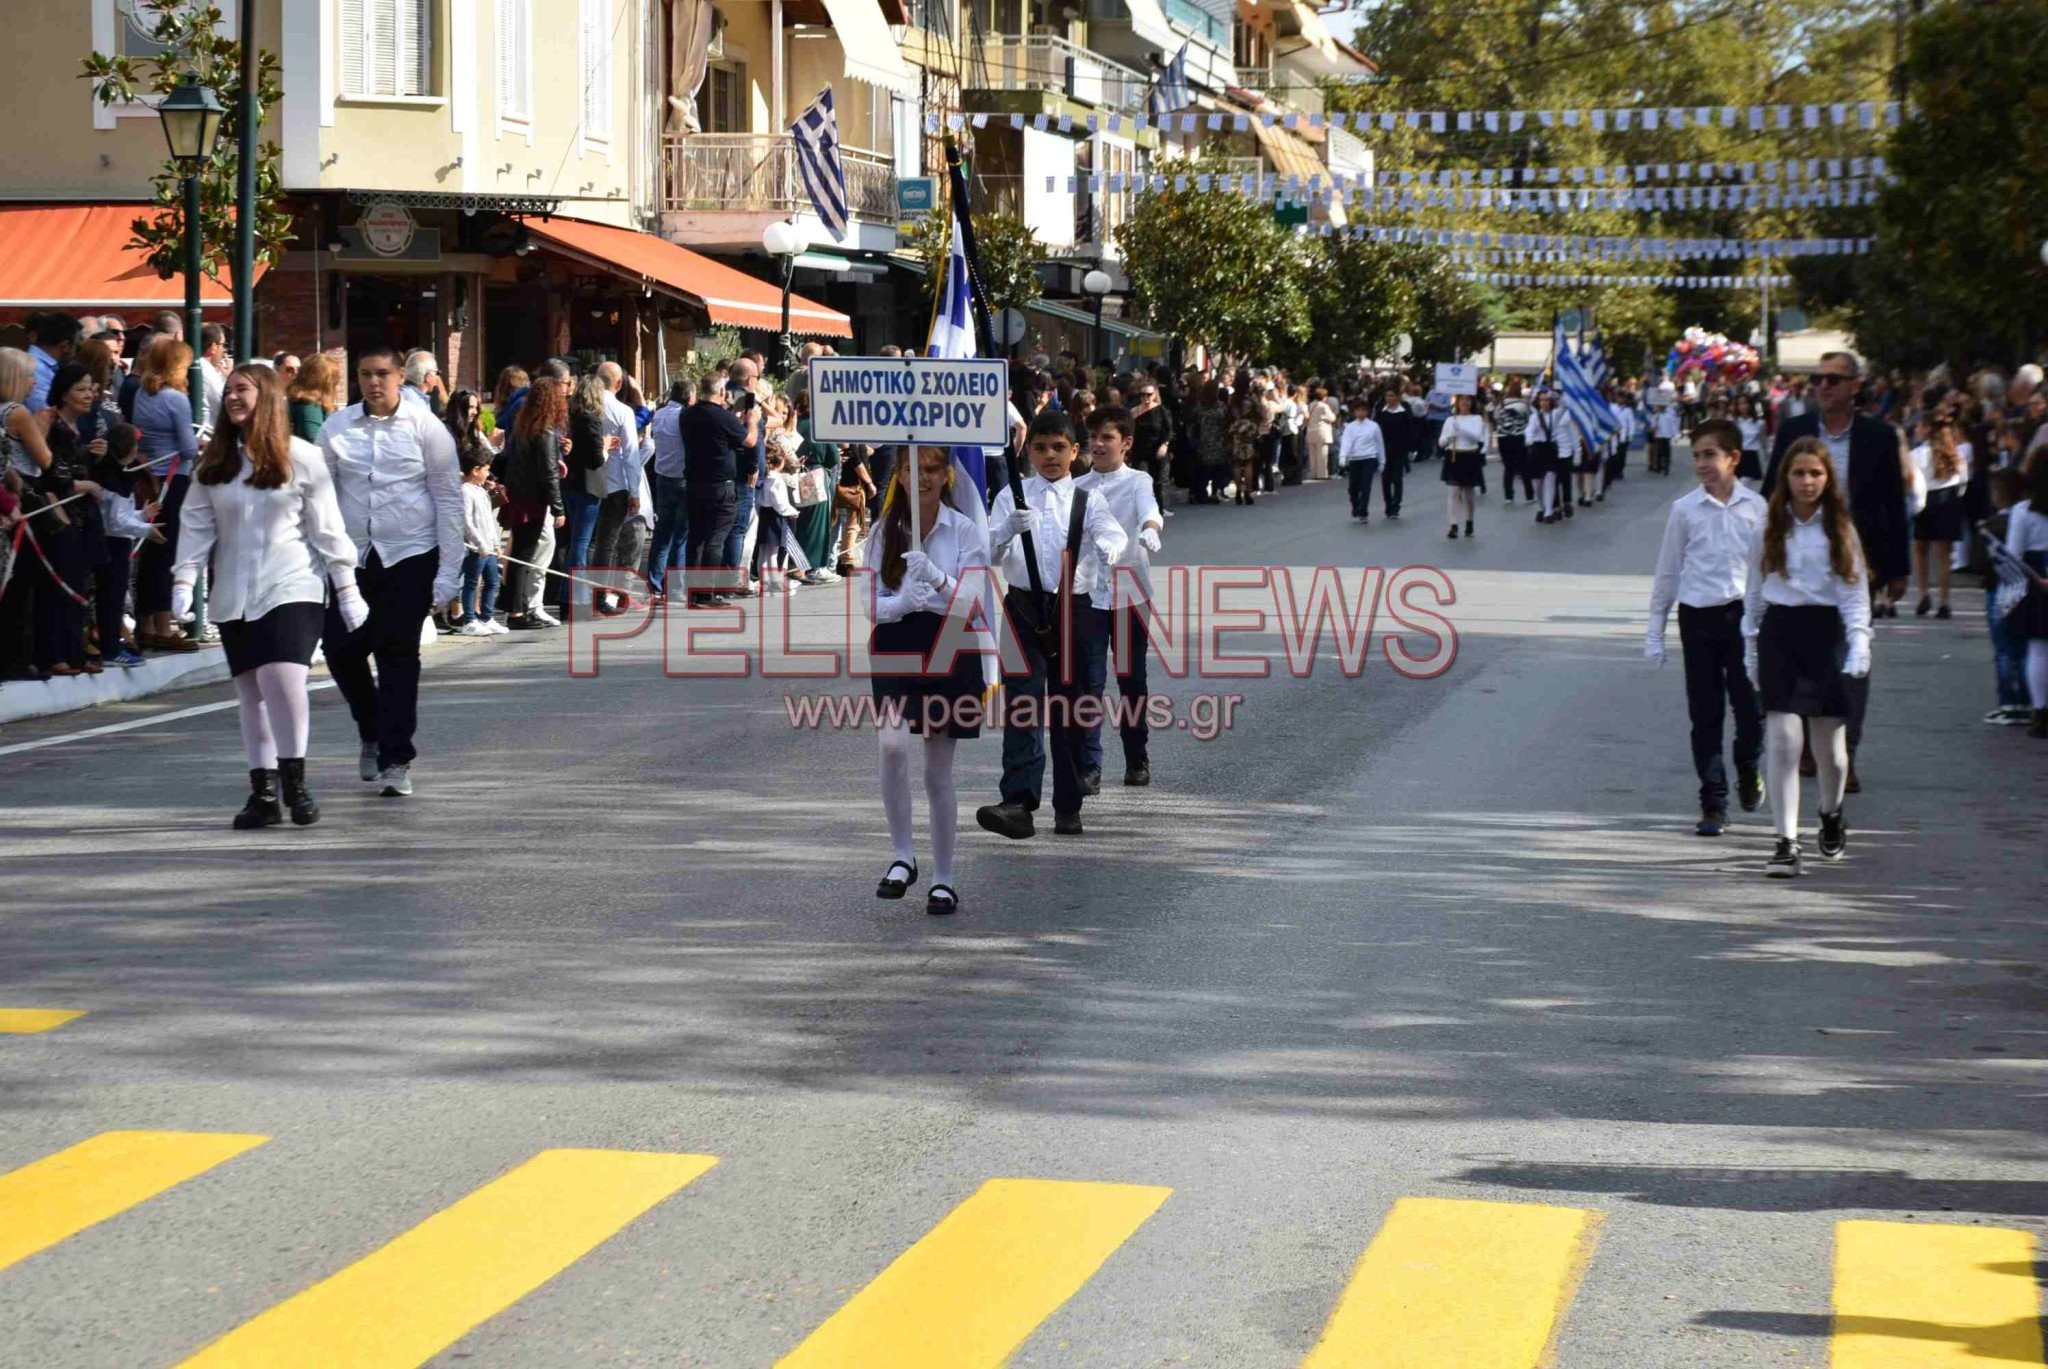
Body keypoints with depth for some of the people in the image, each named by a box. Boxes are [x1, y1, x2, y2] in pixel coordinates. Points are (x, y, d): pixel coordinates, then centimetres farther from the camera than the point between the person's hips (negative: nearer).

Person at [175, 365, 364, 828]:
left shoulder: (301, 458, -1)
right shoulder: (214, 464, 9)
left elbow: (327, 526, 0)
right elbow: (196, 524, 7)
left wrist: (347, 586, -2)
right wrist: (183, 579, -4)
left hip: (291, 589, -4)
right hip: (235, 598, 4)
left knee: (281, 680, -21)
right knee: (251, 694, 6)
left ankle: (294, 781, -6)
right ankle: (263, 792, 11)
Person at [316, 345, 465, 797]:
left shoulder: (424, 426, -2)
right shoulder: (337, 428, 5)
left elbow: (448, 499, 0)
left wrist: (449, 570, -5)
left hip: (409, 556, -3)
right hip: (352, 557, 3)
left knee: (398, 656, -5)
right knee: (341, 650, 0)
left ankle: (395, 760, 2)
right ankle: (372, 733, 27)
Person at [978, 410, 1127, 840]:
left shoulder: (1087, 502, 7)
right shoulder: (1011, 497, 7)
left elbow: (1112, 532, -10)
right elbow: (987, 548, -5)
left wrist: (1110, 548, -35)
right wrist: (1010, 527, -27)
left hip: (1072, 610, 1)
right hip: (1024, 608, -1)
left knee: (1068, 708, 7)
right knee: (1022, 706, -14)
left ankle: (1068, 808, 17)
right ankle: (1018, 803, -25)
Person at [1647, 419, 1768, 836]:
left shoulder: (1756, 507, 0)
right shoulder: (1685, 509, 0)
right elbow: (1668, 572, 6)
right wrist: (1655, 629, 7)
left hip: (1744, 614, 0)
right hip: (1698, 616, 0)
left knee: (1751, 707, 0)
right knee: (1705, 713, 3)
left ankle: (1748, 770, 31)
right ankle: (1713, 802, 11)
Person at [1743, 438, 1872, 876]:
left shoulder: (1840, 529, 4)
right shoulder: (1770, 527, 6)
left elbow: (1856, 593, 2)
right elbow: (1755, 590, 12)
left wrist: (1860, 642, -11)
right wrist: (1751, 645, 11)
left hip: (1827, 631, 0)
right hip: (1779, 631, 0)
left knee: (1830, 744, 4)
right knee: (1783, 740, -10)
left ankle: (1831, 814, 34)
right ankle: (1787, 842, -10)